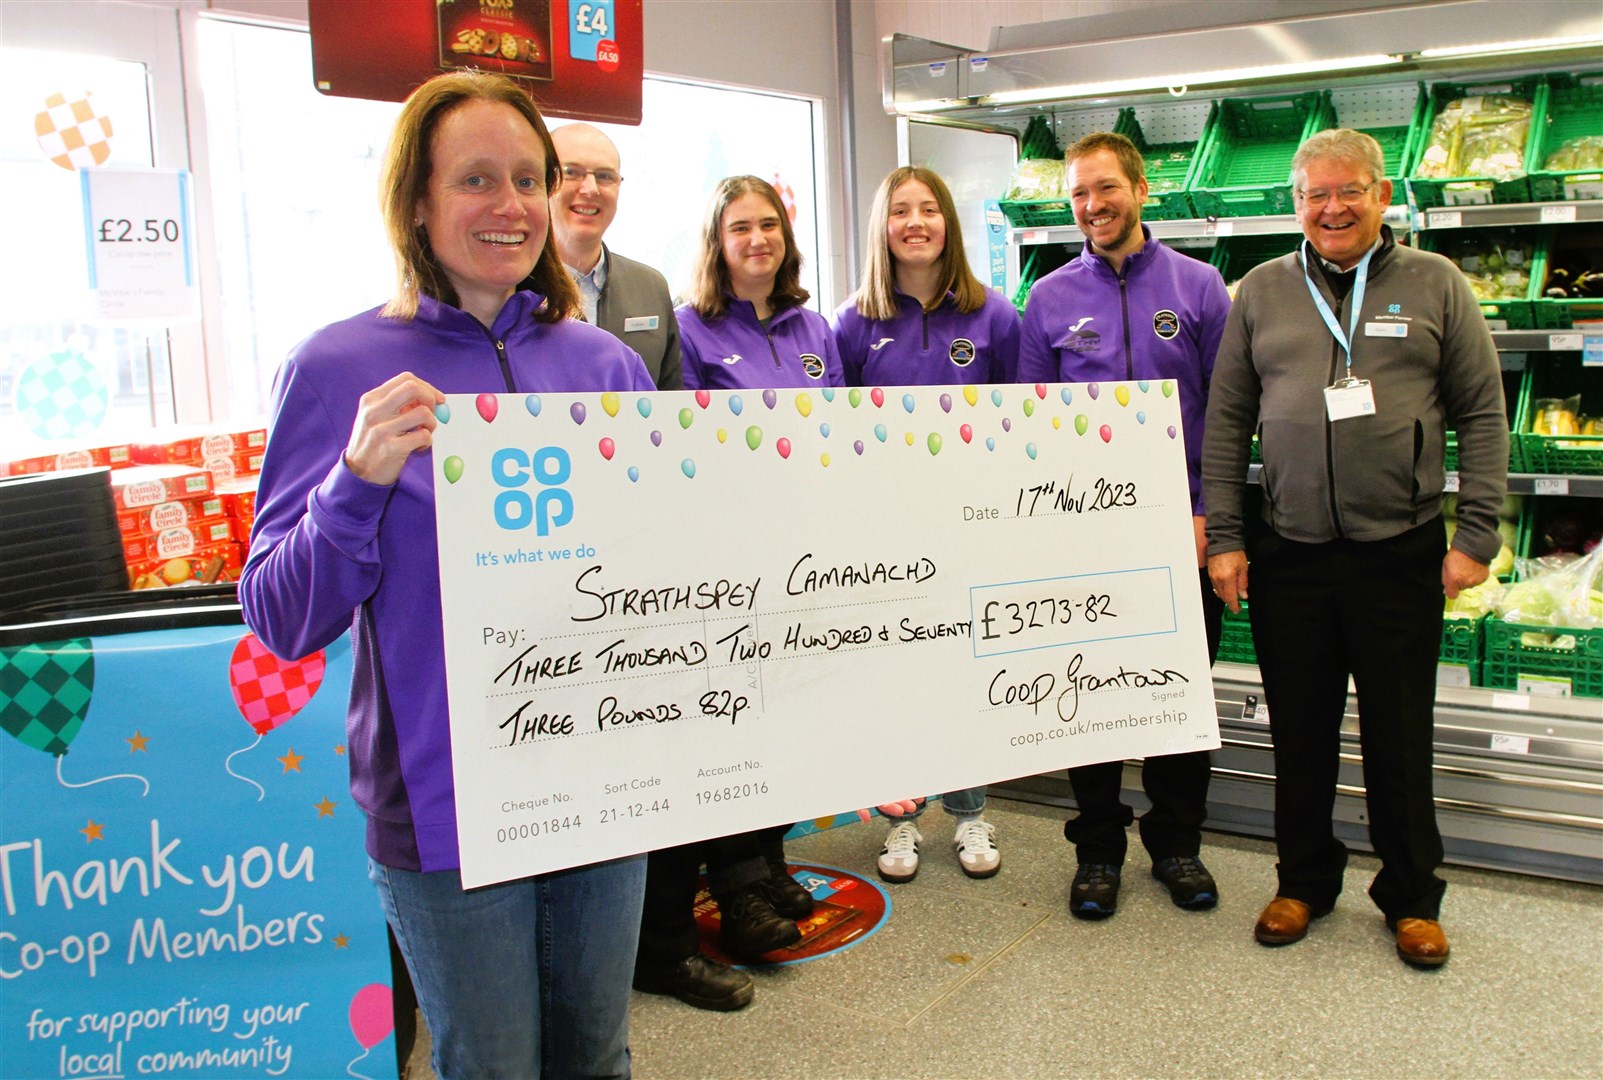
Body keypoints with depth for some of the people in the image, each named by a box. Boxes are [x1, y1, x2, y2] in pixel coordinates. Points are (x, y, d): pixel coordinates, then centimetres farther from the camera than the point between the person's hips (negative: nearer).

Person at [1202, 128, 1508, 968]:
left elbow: (1483, 416, 3)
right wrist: (1224, 536, 1)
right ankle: (1304, 882, 29)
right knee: (1299, 733, 11)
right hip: (1288, 554, 2)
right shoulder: (1263, 292, 7)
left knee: (1400, 738, 8)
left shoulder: (1435, 284, 4)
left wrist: (1476, 535, -4)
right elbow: (1225, 421, 8)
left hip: (1402, 551, -1)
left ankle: (1412, 898, 25)